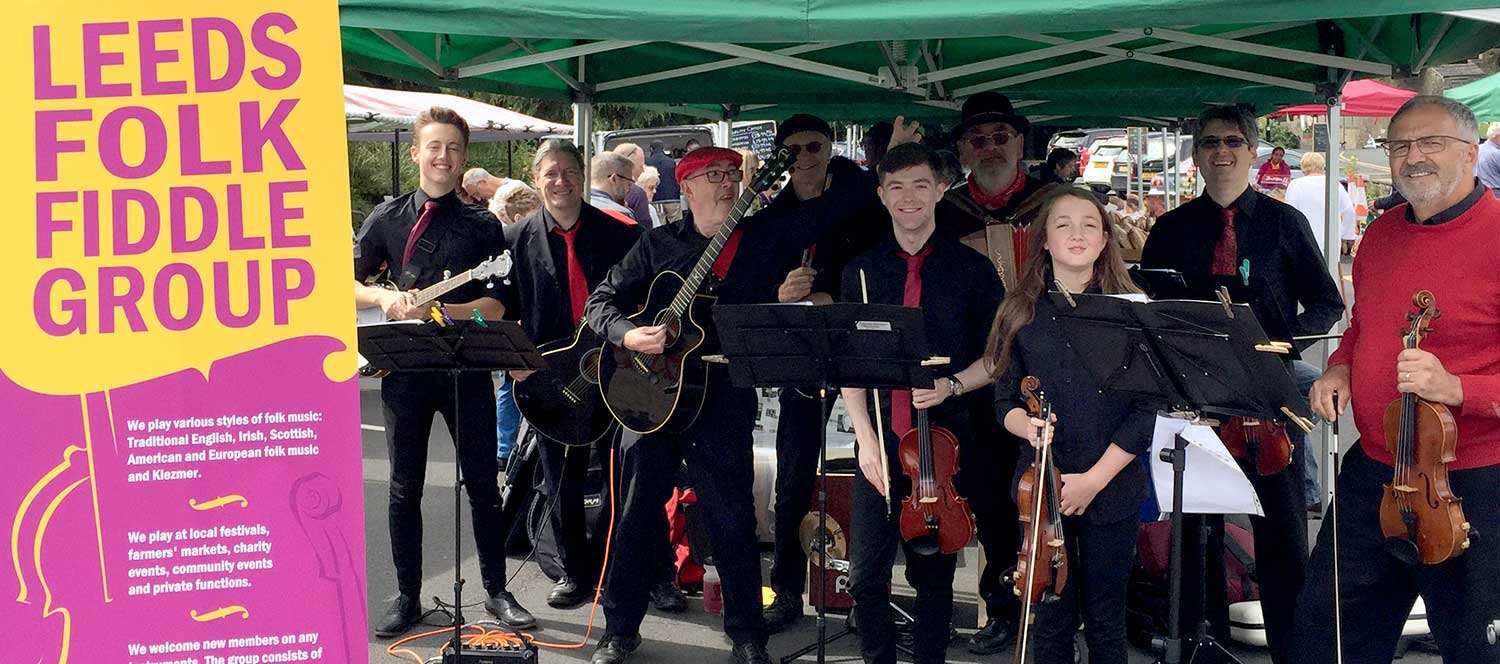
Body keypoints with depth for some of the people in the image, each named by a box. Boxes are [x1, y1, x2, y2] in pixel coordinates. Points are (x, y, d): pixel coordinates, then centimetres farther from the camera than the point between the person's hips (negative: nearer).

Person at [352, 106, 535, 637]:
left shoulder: (483, 225, 3)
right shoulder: (388, 216, 7)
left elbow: (496, 306, -4)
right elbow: (347, 281, 9)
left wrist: (433, 309, -18)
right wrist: (384, 298, -11)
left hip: (466, 368, -1)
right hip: (405, 368, 1)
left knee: (483, 483, 4)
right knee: (405, 487, 7)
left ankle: (496, 591, 17)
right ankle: (407, 596, 18)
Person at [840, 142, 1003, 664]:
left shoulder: (972, 268, 2)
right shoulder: (861, 271, 6)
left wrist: (952, 386, -14)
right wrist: (865, 436, -6)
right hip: (880, 439, 1)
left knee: (934, 576, 9)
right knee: (866, 576, 1)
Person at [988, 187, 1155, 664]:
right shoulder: (1021, 313, 3)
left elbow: (1146, 410, -6)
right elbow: (1005, 401, 6)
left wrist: (1095, 478, -12)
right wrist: (1026, 425, -16)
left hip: (1112, 491, -1)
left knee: (1105, 623, 10)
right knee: (1051, 621, 7)